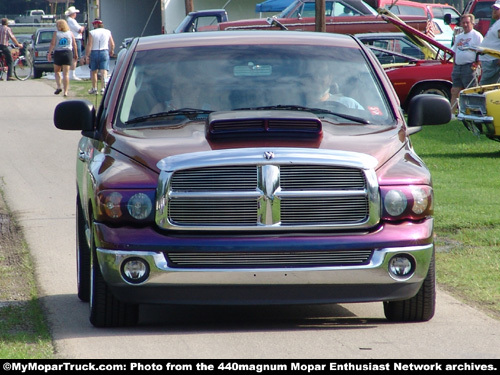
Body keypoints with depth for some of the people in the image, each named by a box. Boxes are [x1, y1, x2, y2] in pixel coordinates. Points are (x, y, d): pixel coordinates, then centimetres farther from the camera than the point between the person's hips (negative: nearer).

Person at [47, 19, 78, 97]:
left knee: (57, 71, 16)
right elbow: (74, 44, 6)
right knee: (66, 73, 2)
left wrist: (49, 53, -3)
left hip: (58, 53, -2)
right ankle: (65, 91, -4)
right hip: (68, 53, 2)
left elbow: (52, 44, -7)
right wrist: (75, 54, 16)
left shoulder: (56, 33, -3)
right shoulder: (70, 33, 4)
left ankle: (59, 87, -3)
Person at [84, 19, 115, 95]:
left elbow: (89, 45, -9)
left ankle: (94, 88, 18)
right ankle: (103, 88, -16)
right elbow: (112, 44, 6)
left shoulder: (91, 33, -4)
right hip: (104, 53, 1)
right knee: (104, 71, -3)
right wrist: (111, 51, 24)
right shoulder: (108, 32, 4)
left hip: (94, 52, -1)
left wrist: (87, 55, -7)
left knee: (93, 71, 13)